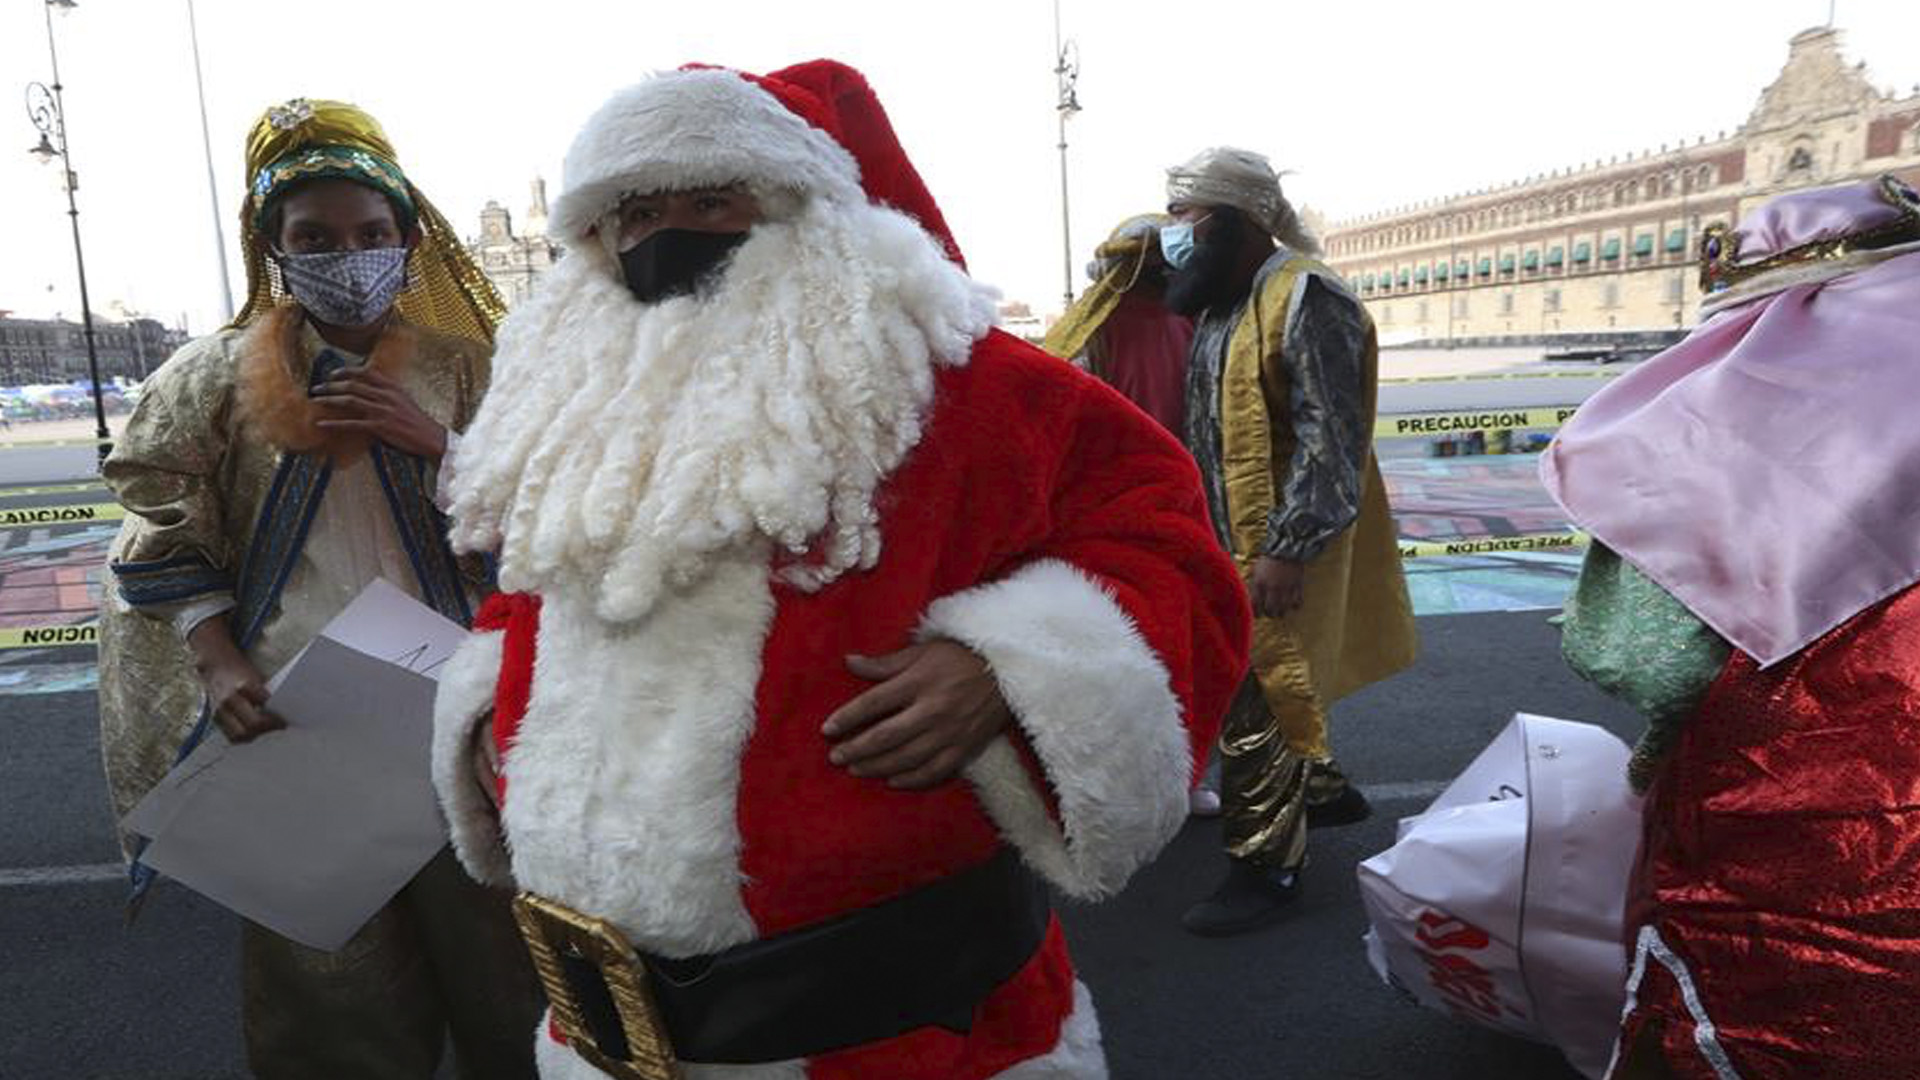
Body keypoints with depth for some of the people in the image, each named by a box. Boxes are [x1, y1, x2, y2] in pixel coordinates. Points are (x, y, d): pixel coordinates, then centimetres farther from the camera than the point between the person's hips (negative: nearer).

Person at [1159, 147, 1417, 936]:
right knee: (1278, 693, 20)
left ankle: (1268, 864, 9)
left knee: (1253, 702, -5)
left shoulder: (1305, 297, -15)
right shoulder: (1221, 304, 14)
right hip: (1227, 545, 9)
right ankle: (1321, 788, 40)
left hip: (1277, 554, -9)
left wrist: (1286, 549, -25)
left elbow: (1328, 440, -21)